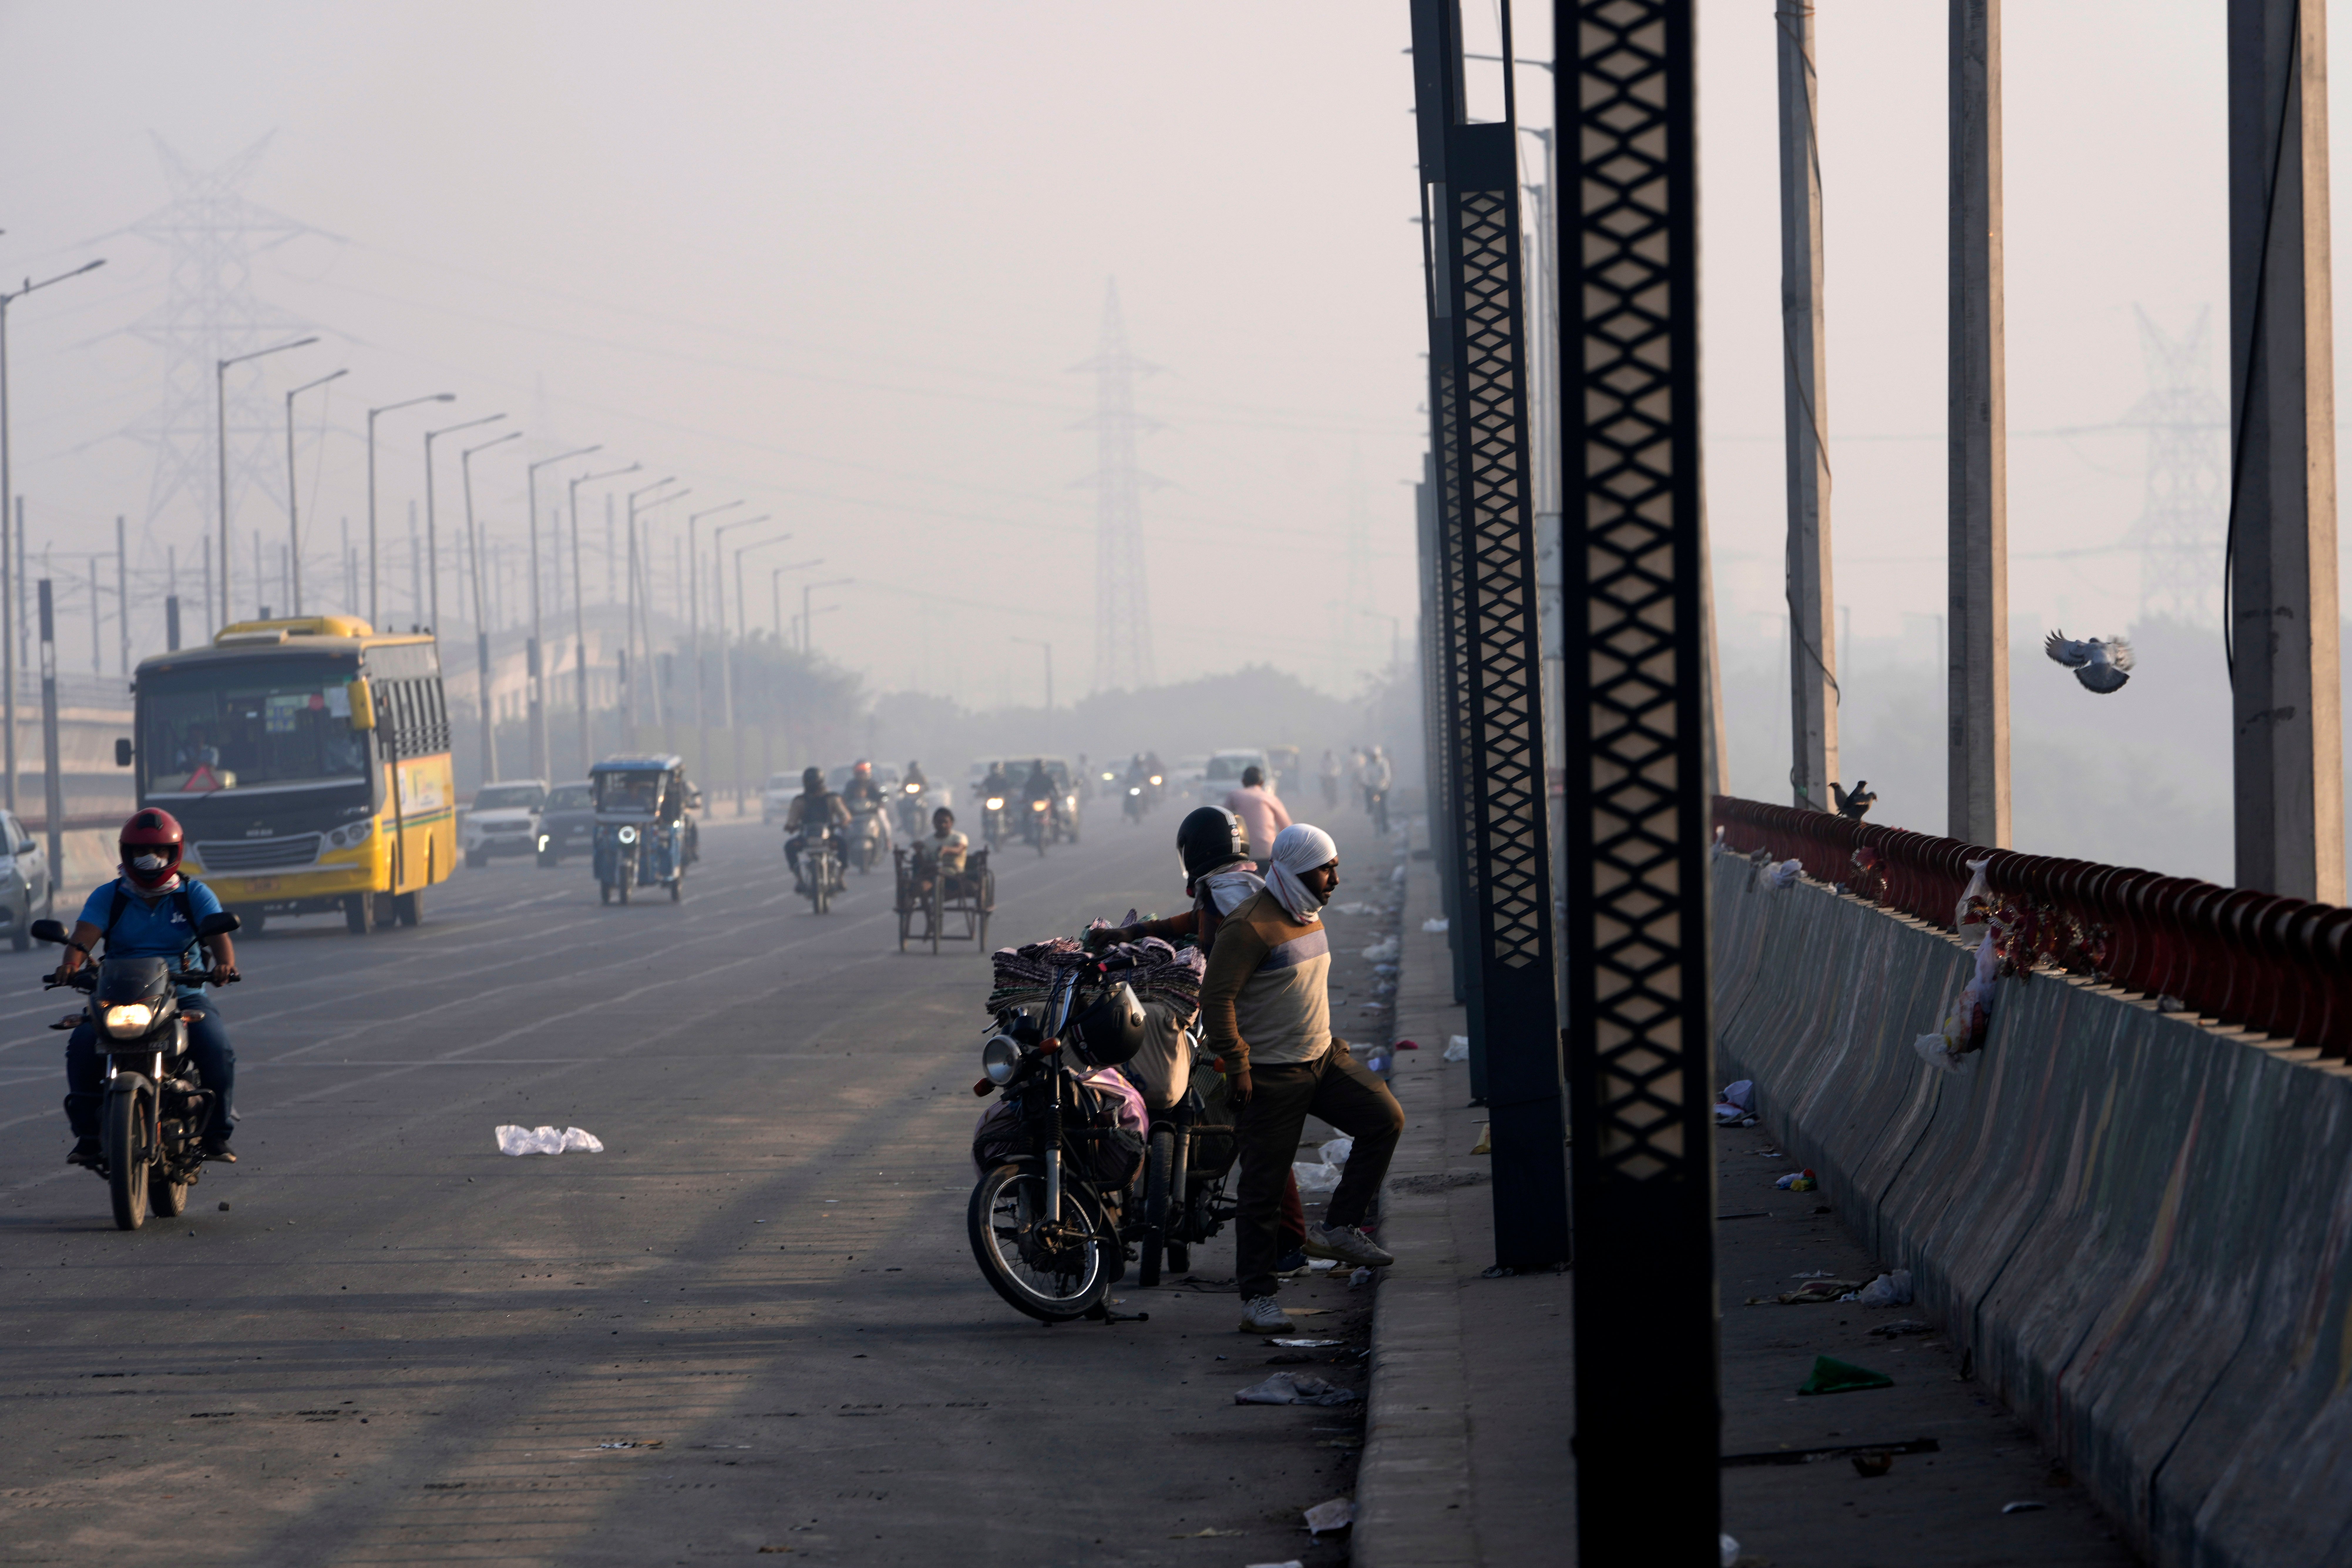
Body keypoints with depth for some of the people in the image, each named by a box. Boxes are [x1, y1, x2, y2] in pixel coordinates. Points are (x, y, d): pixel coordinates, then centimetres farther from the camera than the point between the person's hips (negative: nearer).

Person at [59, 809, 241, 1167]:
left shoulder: (195, 894, 7)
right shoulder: (108, 896, 8)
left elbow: (218, 933, -10)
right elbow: (85, 933, -9)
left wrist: (225, 963, -34)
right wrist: (72, 962, -33)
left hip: (185, 995, -1)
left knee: (216, 1047, -28)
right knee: (82, 1045, -26)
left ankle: (218, 1135, -14)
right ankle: (88, 1135, -17)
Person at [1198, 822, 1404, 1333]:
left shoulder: (1310, 917, 10)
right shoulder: (1251, 927, -19)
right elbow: (1216, 997, -20)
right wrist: (1237, 1066, -20)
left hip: (1324, 1058, 8)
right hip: (1271, 1076, -8)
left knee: (1385, 1119, -4)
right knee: (1264, 1185, -3)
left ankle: (1338, 1228, 5)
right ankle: (1257, 1297, 4)